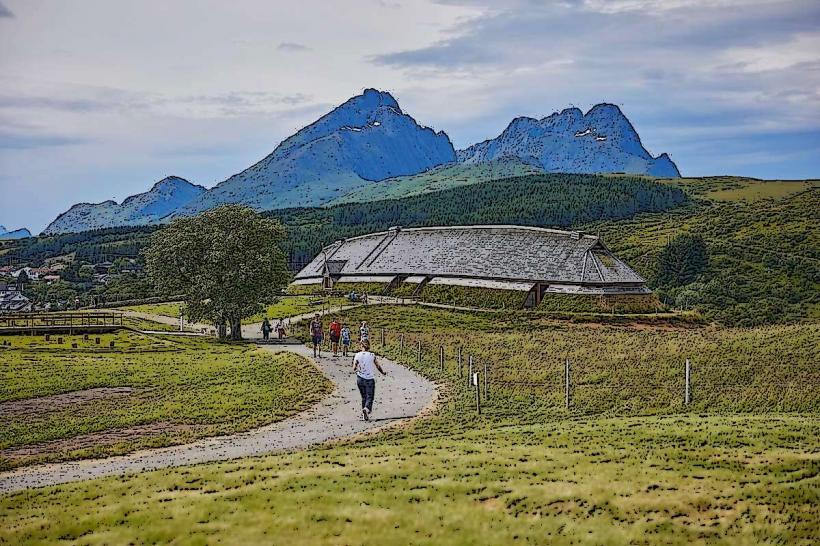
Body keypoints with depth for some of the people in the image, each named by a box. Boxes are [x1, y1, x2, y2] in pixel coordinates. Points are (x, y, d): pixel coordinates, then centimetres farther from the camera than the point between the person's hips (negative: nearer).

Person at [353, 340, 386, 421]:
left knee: (364, 397, 18)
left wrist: (355, 371, 18)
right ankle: (366, 409, -25)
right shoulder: (372, 356, -7)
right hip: (370, 380, -2)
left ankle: (364, 410, 20)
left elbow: (354, 368, -6)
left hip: (360, 379, 2)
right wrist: (383, 372, 21)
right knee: (370, 397, 1)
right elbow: (378, 367, 1)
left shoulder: (357, 355, -5)